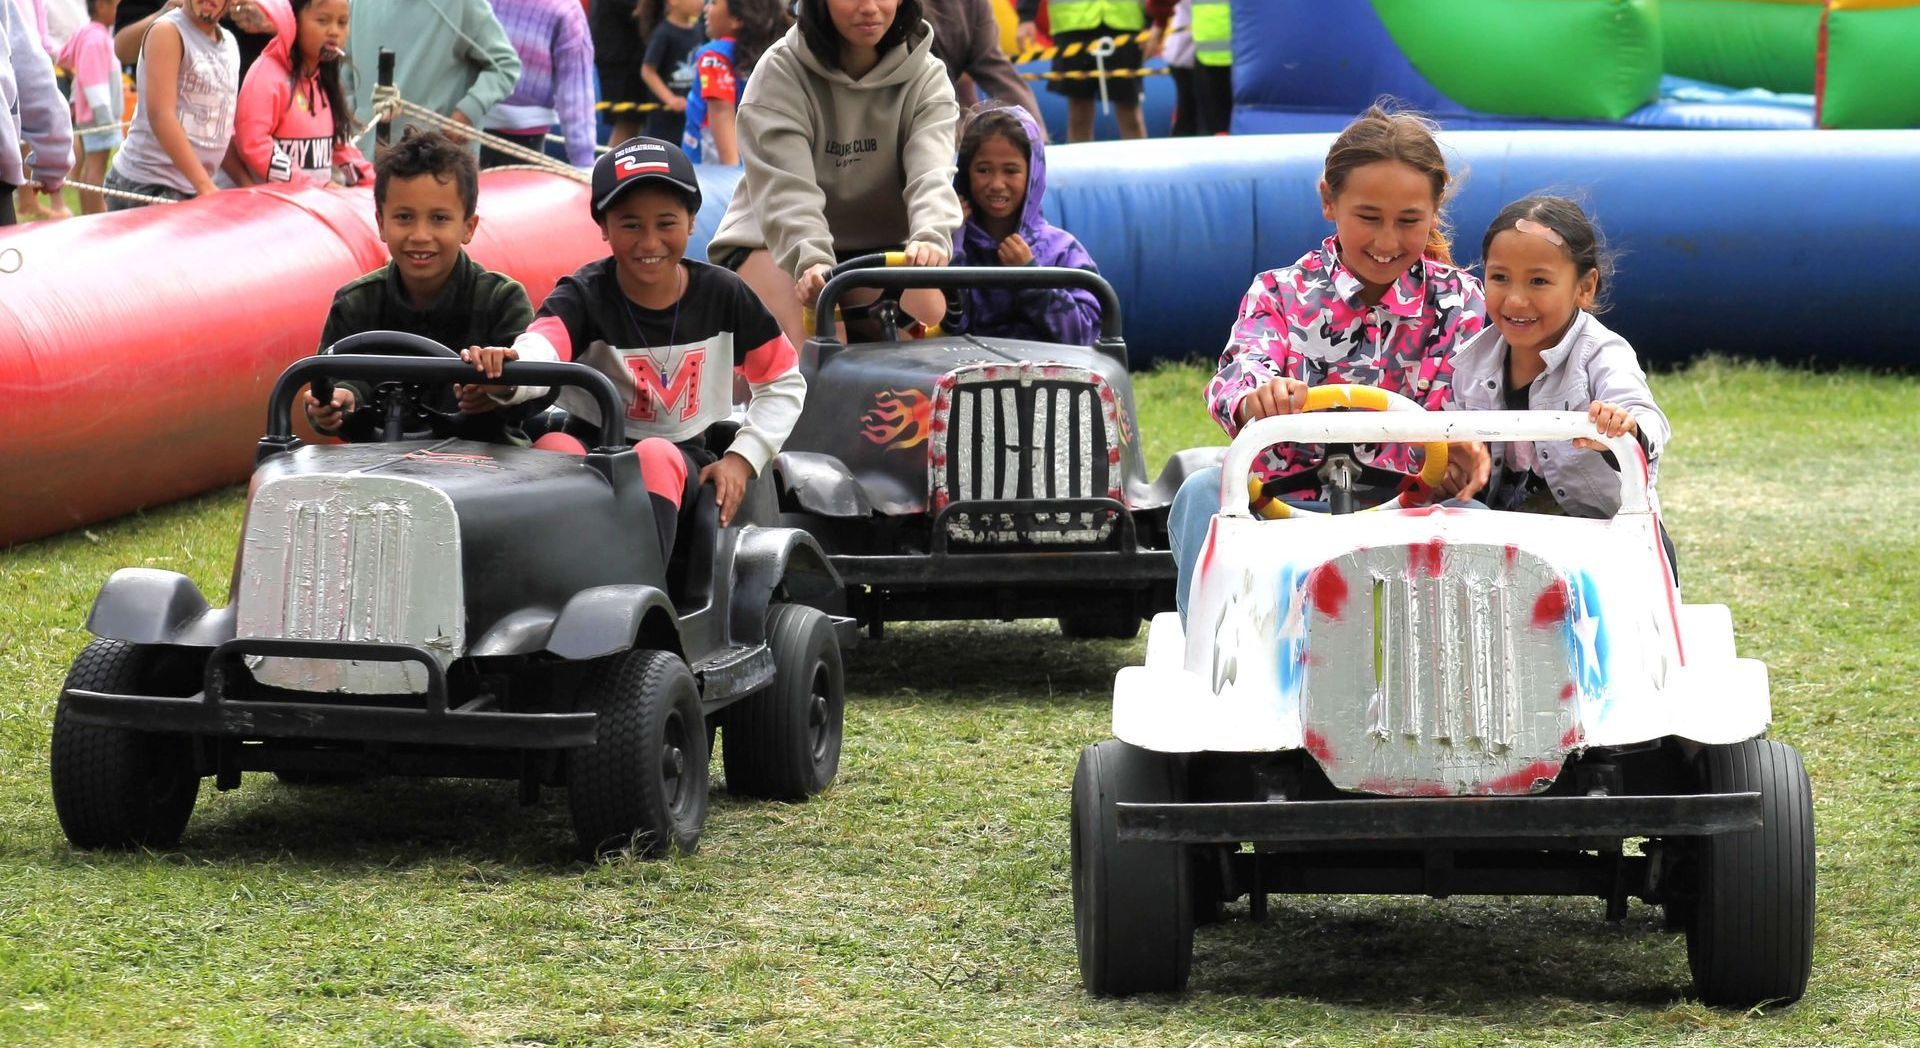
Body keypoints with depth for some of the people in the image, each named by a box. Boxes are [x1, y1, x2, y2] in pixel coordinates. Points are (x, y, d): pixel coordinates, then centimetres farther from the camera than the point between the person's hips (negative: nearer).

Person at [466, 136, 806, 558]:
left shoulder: (721, 295, 0)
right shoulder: (585, 297, -7)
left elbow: (784, 383, 13)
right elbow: (540, 349, -31)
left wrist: (742, 458, -2)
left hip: (681, 460, 1)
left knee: (655, 456, -35)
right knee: (554, 446, -35)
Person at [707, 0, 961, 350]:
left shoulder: (927, 77, -5)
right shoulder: (781, 72, -14)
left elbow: (931, 173, -23)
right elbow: (787, 189, -27)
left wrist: (931, 237, -46)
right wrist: (811, 261, -46)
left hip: (877, 245, 3)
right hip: (773, 241, -3)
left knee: (930, 308, -27)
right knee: (810, 340, -33)